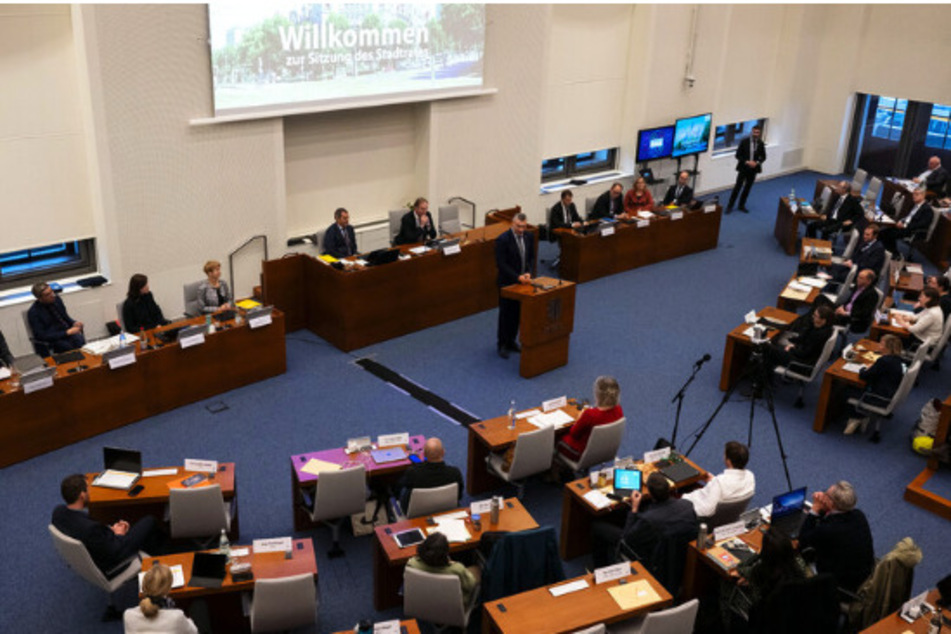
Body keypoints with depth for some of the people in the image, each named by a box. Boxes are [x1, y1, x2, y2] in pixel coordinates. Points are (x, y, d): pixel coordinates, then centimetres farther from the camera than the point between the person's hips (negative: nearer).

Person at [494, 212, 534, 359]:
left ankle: (511, 341, 26)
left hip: (521, 282, 5)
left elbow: (531, 258, 9)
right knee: (505, 314, 4)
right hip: (507, 283, -5)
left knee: (517, 313, 11)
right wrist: (517, 277, -24)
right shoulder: (503, 240, -17)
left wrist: (528, 273, -10)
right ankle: (502, 344, 16)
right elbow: (501, 264, -19)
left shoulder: (528, 238, 2)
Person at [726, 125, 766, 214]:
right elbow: (738, 155, -7)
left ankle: (742, 205, 23)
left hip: (753, 169, 3)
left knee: (747, 188, 11)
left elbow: (763, 157, 8)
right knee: (737, 187, -2)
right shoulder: (744, 142, -9)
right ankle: (730, 206, 6)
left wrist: (757, 162, -12)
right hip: (743, 168, -3)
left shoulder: (761, 144, -1)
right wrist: (747, 162, -19)